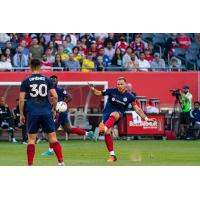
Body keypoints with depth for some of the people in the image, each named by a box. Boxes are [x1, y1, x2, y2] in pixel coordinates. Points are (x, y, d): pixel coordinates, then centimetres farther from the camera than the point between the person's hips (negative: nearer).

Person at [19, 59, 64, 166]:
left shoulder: (26, 81, 3)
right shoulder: (47, 80, 6)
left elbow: (21, 99, 0)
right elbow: (55, 97, 1)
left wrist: (21, 114, 9)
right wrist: (53, 109, 16)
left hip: (32, 113, -1)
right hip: (46, 112, 1)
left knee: (31, 139, 5)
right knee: (53, 138, 4)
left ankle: (30, 165, 0)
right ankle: (61, 162, -4)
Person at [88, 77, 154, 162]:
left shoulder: (129, 97, 0)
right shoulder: (112, 91, 0)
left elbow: (137, 109, 4)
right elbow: (99, 93, 4)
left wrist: (146, 118, -1)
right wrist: (93, 89, -17)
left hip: (118, 114, -2)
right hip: (107, 113, 2)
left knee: (114, 114, -38)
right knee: (107, 133, -15)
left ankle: (105, 128, -65)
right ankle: (112, 155, -3)